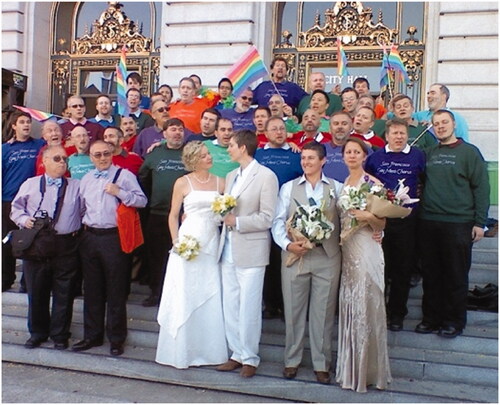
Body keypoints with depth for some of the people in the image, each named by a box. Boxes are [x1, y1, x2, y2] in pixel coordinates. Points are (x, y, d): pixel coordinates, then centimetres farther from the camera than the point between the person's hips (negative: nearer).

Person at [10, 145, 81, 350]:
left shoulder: (76, 186, 8)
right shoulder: (30, 184, 9)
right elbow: (16, 208, 13)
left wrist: (82, 226, -3)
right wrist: (24, 219, -6)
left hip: (66, 245, -1)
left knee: (64, 293, 6)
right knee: (36, 292, 10)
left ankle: (60, 335, 21)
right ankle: (37, 333, 28)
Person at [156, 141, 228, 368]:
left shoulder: (220, 182, 9)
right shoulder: (183, 183, 1)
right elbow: (173, 215, 3)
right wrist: (177, 243, -6)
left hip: (212, 244, 3)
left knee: (211, 299, 6)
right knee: (184, 298, 2)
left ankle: (208, 350, 19)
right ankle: (181, 352, 15)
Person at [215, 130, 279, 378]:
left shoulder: (266, 176, -7)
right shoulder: (231, 176, 16)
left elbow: (266, 218, -12)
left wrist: (237, 222, -14)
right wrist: (223, 216, 2)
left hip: (250, 252, -7)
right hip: (228, 250, 7)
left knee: (249, 308, 1)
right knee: (230, 307, 11)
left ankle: (250, 358, 15)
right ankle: (237, 353, 24)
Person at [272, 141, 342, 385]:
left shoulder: (336, 188, 8)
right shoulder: (288, 187, 10)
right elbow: (278, 221, 3)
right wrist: (287, 244, -13)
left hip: (327, 257, -1)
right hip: (295, 255, 1)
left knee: (323, 311, 5)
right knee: (293, 310, 8)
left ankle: (321, 363, 20)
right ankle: (292, 359, 24)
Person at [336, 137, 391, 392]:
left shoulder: (374, 183, -4)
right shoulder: (342, 184, 14)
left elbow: (381, 224, -6)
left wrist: (369, 217, -24)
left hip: (367, 250, -6)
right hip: (344, 249, 6)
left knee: (366, 306, -2)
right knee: (348, 306, 9)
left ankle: (368, 368, 11)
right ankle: (350, 367, 22)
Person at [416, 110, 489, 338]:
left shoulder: (469, 152, -1)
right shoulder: (429, 153, 12)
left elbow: (481, 188, -3)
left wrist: (479, 222, -8)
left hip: (458, 223, -4)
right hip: (428, 222, 4)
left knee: (456, 275, 4)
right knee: (430, 274, 9)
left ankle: (454, 321, 17)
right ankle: (432, 317, 22)